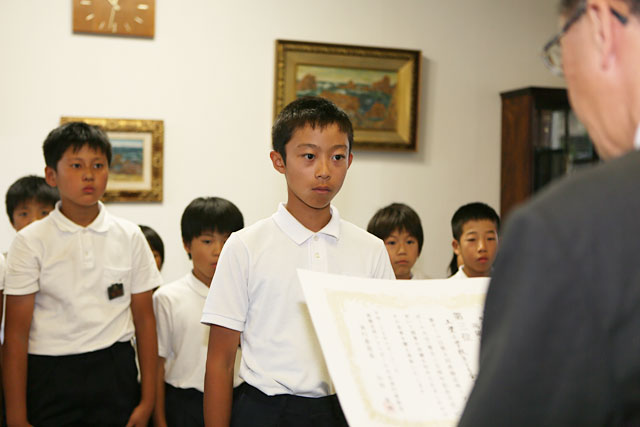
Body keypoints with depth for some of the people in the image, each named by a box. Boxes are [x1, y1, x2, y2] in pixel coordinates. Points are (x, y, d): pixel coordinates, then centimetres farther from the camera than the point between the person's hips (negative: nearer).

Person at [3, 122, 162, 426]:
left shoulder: (129, 237, 3)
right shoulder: (31, 242, -3)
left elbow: (144, 319, 4)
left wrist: (147, 400, 2)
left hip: (115, 376, 2)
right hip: (50, 378, -1)